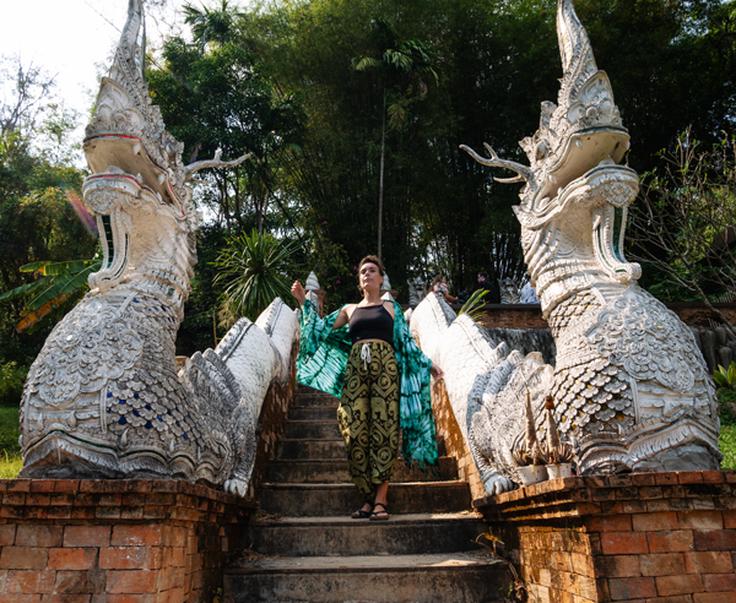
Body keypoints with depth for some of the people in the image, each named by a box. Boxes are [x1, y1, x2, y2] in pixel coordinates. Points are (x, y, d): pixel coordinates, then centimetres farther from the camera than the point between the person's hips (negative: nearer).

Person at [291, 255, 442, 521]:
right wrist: (304, 302, 13)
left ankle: (380, 500, -6)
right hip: (355, 369, 2)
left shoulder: (391, 307, 16)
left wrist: (427, 365, 10)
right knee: (356, 431, -6)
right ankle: (368, 498, 3)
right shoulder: (349, 309, 20)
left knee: (384, 429, -8)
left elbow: (406, 342, 16)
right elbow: (323, 330, 15)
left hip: (385, 367, -2)